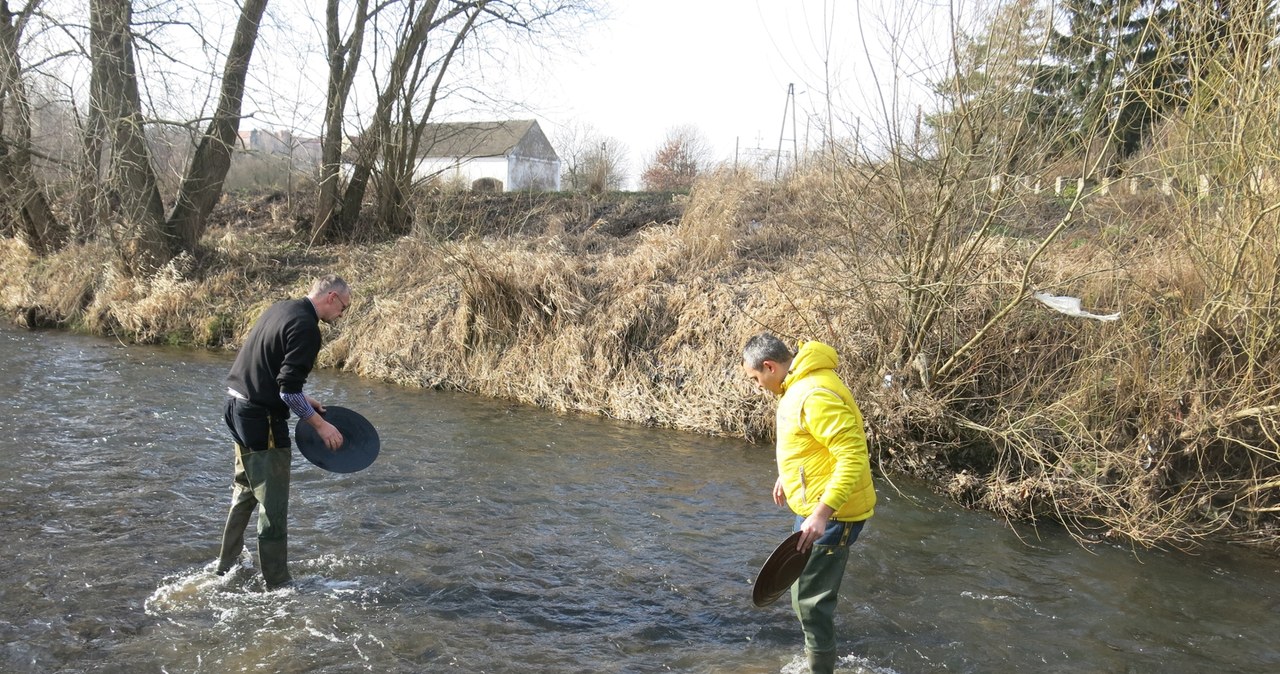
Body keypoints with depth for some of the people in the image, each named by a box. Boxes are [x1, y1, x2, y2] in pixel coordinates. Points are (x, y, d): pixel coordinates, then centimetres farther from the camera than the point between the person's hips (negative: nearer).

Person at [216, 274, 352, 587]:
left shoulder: (281, 308, 9)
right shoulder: (306, 329, -21)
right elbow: (289, 391, -24)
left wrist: (301, 398, 16)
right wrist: (320, 425, -14)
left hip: (237, 406, 10)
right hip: (262, 419, -10)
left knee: (245, 491, 24)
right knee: (273, 506, 1)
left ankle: (227, 566, 37)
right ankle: (277, 583, 10)